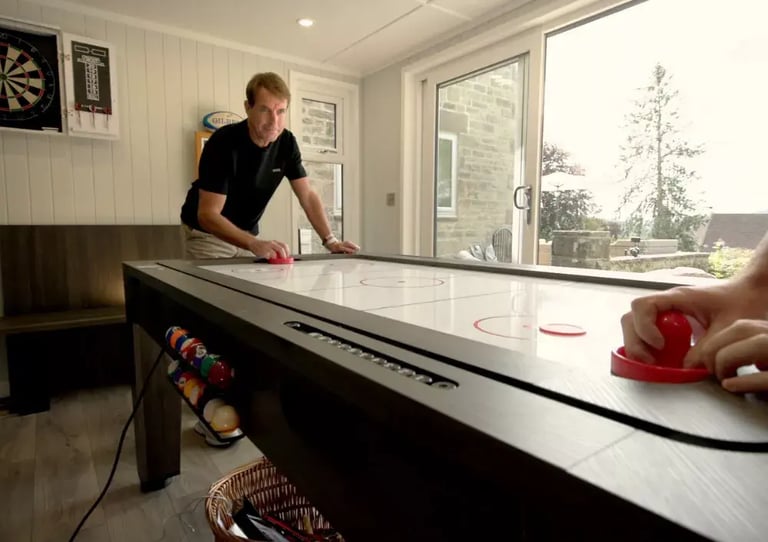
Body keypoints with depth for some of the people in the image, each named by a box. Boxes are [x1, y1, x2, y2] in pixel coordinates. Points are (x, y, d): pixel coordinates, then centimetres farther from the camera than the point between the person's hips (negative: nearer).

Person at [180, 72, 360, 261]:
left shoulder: (286, 142, -10)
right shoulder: (223, 142, -26)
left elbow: (307, 196, -6)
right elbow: (208, 215, -30)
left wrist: (330, 240, -20)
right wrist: (254, 244, -46)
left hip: (248, 234, 5)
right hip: (207, 235, -4)